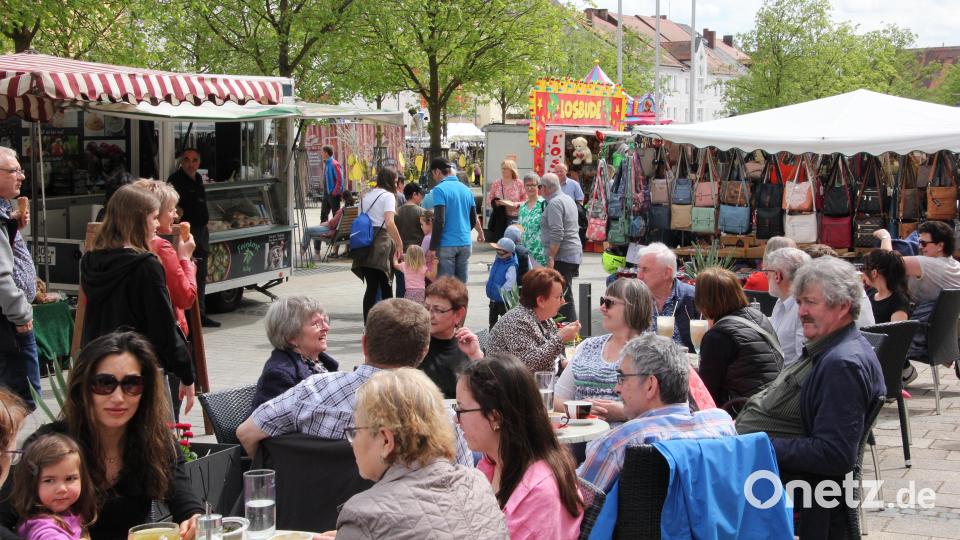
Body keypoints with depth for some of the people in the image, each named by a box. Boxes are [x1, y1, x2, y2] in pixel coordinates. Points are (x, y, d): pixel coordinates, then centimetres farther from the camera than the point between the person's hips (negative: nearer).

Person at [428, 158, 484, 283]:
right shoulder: (466, 189, 11)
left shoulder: (439, 190, -10)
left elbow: (439, 221, -17)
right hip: (465, 243, 6)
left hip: (447, 245, -6)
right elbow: (473, 219, 16)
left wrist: (432, 248, -14)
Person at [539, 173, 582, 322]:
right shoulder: (568, 199, 18)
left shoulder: (554, 203, -13)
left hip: (562, 256, -10)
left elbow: (557, 234, -21)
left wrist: (551, 257, -20)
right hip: (575, 253, 10)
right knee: (566, 295, 13)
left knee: (563, 297, -9)